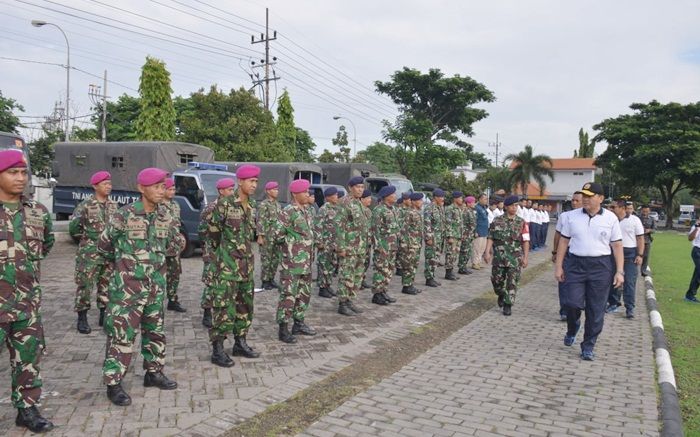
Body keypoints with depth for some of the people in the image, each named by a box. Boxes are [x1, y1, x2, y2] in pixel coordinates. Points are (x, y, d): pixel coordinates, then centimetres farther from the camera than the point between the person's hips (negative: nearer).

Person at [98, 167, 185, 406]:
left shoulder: (166, 216, 2)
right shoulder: (124, 215, -13)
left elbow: (175, 246, 16)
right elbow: (103, 245, 0)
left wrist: (155, 257, 7)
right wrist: (125, 260, 10)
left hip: (156, 286, 6)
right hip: (127, 287, -6)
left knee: (155, 331, 16)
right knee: (121, 335, -3)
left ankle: (154, 372, 31)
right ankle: (113, 383, 7)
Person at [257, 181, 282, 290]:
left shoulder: (277, 204, 14)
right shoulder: (263, 205, -10)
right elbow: (260, 222, -14)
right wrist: (260, 236, -19)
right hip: (267, 237, -7)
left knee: (275, 259, 10)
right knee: (266, 260, -2)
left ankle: (271, 279, 20)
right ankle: (265, 281, 6)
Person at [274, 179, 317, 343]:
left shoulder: (307, 209, 11)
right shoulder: (288, 211, -15)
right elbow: (276, 234, -17)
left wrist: (310, 254, 15)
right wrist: (289, 246, -5)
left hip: (306, 262, 9)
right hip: (292, 263, -8)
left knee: (304, 294, 15)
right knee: (288, 295, -4)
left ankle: (299, 324, 28)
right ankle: (283, 329, 3)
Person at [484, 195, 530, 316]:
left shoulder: (521, 223, 2)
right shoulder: (497, 221, 3)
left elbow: (526, 241, 0)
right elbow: (490, 237, 3)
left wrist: (525, 257, -6)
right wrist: (487, 252, -6)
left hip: (515, 258, -1)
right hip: (499, 256, 1)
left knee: (512, 282, -1)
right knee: (496, 280, 8)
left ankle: (508, 305, 9)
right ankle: (501, 295, 37)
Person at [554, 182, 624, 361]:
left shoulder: (610, 218, 1)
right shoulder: (572, 216, 4)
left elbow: (617, 246, 2)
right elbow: (564, 241, 7)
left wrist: (619, 271, -4)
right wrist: (558, 266, 3)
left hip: (601, 266, 0)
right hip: (575, 264, 1)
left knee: (596, 310, 4)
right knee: (572, 303, -7)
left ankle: (588, 347, 17)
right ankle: (572, 329, 27)